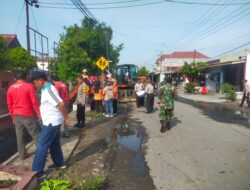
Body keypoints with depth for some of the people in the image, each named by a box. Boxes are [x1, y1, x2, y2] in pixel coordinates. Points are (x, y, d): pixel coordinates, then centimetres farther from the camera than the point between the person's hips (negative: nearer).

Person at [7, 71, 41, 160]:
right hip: (28, 115, -5)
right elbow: (34, 102, -13)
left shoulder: (10, 88, 6)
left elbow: (9, 104, 10)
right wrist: (39, 114, -5)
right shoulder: (29, 86, -10)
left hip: (17, 115, 5)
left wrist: (13, 116, 20)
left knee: (19, 136, 12)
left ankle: (22, 154, 20)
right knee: (36, 134, 4)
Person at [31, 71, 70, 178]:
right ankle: (59, 163, 33)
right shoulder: (46, 89, 11)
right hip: (52, 121, 10)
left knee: (42, 146, -1)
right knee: (54, 143, 20)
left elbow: (61, 104, -27)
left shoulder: (48, 90, -21)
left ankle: (37, 171, 9)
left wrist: (66, 118, -19)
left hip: (51, 122, -10)